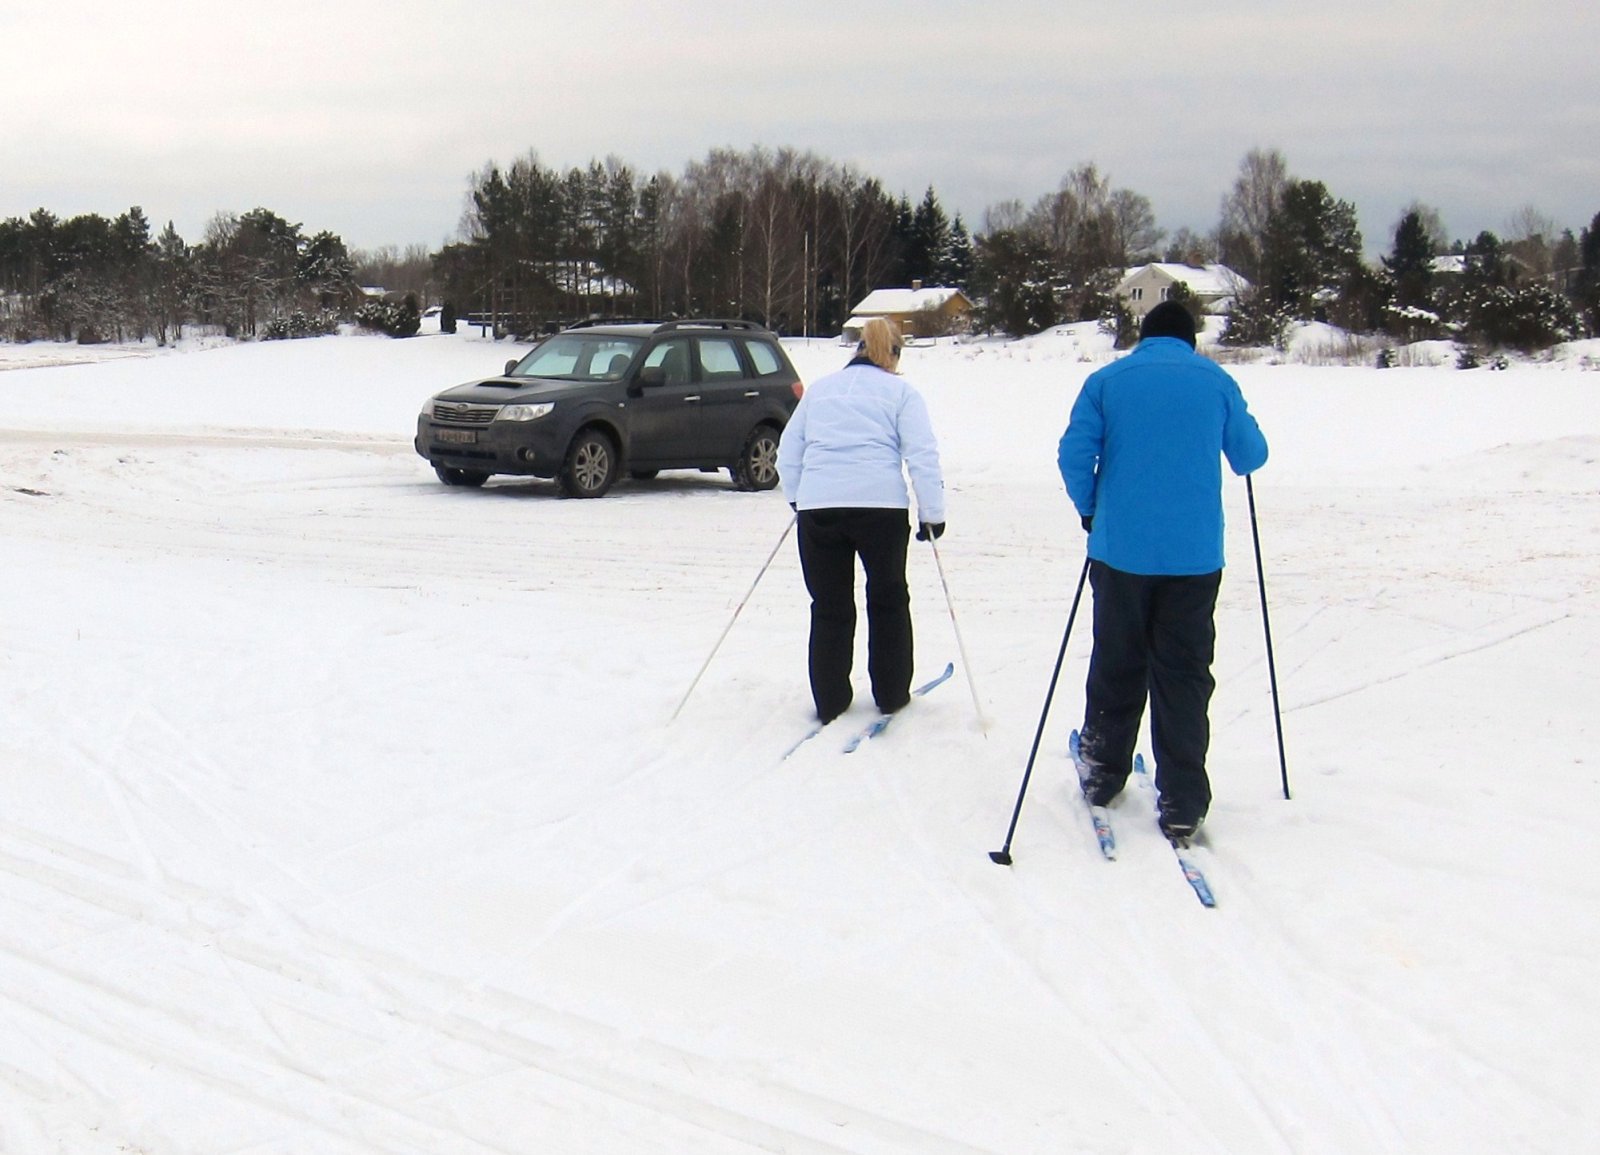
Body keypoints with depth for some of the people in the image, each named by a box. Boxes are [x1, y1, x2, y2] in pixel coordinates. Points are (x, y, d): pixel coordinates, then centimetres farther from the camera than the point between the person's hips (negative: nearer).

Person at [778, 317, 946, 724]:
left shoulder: (820, 388, 19)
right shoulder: (901, 392, 8)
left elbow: (788, 450, 20)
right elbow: (922, 456, -1)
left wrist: (797, 498, 31)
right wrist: (932, 514, 3)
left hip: (818, 507, 2)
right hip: (881, 506, -2)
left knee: (829, 607, 11)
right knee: (888, 601, 15)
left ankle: (829, 701, 14)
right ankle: (891, 694, 22)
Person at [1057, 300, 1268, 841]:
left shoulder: (1106, 380, 3)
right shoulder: (1216, 381, 4)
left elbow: (1074, 455, -4)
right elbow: (1251, 456, 12)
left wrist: (1091, 511, 12)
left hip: (1121, 549, 1)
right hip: (1195, 554, 0)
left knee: (1115, 664, 15)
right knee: (1184, 675, 4)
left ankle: (1102, 774, 26)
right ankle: (1181, 805, 3)